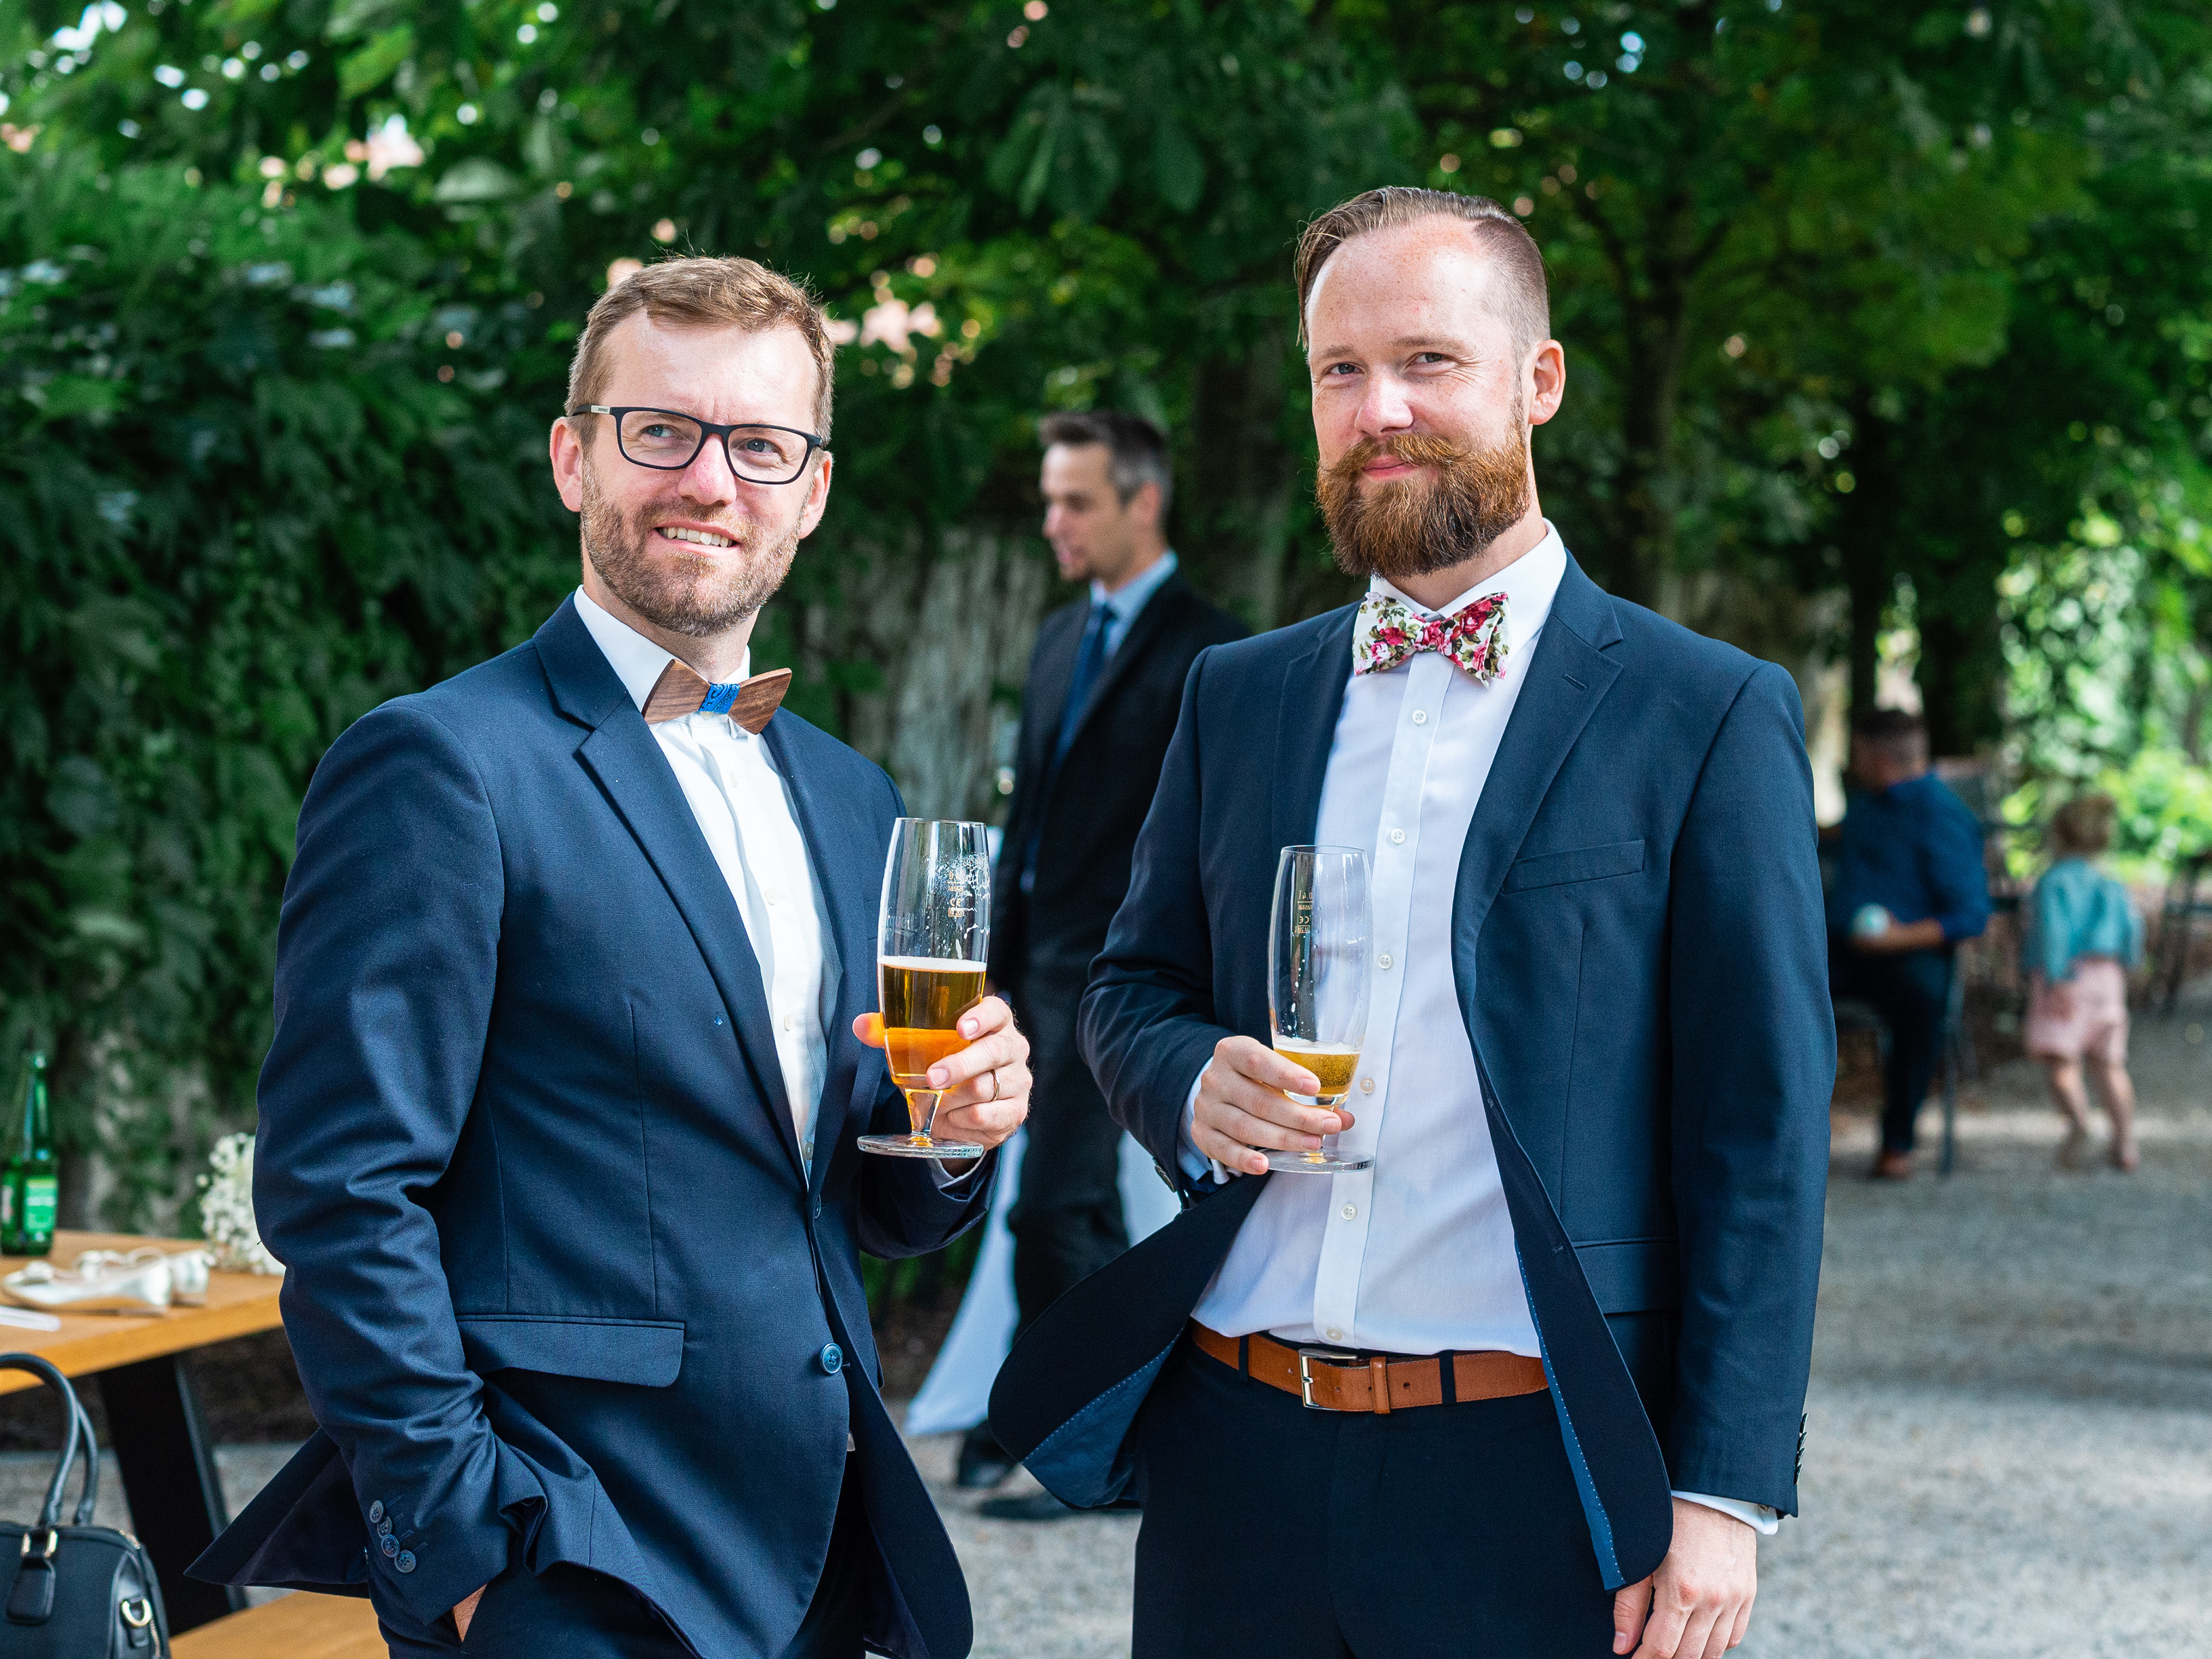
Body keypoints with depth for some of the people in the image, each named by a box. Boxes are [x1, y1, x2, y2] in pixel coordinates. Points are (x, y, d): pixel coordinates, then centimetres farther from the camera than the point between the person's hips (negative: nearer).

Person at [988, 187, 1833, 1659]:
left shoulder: (1708, 718, -2)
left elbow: (1763, 1135, -5)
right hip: (1236, 1455, 4)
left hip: (1529, 1484, -4)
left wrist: (1724, 1492, -11)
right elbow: (1130, 986, 19)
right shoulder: (1240, 696, 12)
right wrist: (1191, 1085, -5)